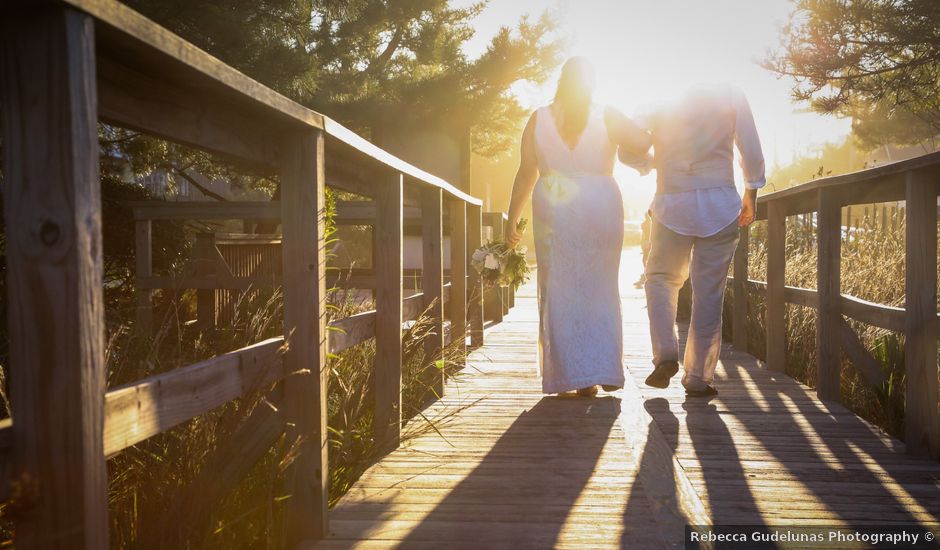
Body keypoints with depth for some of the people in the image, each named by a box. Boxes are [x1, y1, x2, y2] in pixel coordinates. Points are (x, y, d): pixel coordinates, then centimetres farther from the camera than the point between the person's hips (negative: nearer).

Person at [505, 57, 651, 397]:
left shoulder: (539, 119, 6)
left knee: (560, 292, 5)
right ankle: (605, 371, 9)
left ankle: (575, 376, 4)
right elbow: (646, 145, -7)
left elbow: (526, 174, 5)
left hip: (553, 208, 0)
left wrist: (513, 218, 11)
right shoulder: (607, 117, 4)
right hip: (600, 206, 0)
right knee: (600, 291, 11)